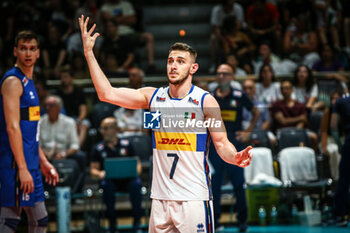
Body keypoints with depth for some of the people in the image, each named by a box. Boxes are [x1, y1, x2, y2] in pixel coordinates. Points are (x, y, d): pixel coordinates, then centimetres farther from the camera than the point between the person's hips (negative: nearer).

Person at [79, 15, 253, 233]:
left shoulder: (205, 101, -4)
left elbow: (222, 143, -4)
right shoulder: (153, 96, 7)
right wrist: (89, 53, 0)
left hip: (194, 198, -4)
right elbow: (107, 93, 3)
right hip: (161, 197, 4)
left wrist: (235, 157, -26)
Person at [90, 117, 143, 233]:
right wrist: (100, 174, -14)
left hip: (127, 179, 0)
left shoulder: (126, 144, 11)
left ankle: (137, 223, -22)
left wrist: (136, 170, -9)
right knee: (107, 185, -36)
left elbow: (137, 162, 13)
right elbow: (93, 170, 8)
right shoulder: (98, 148, 10)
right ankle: (112, 223, -24)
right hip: (110, 179, 0)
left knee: (136, 183, -33)